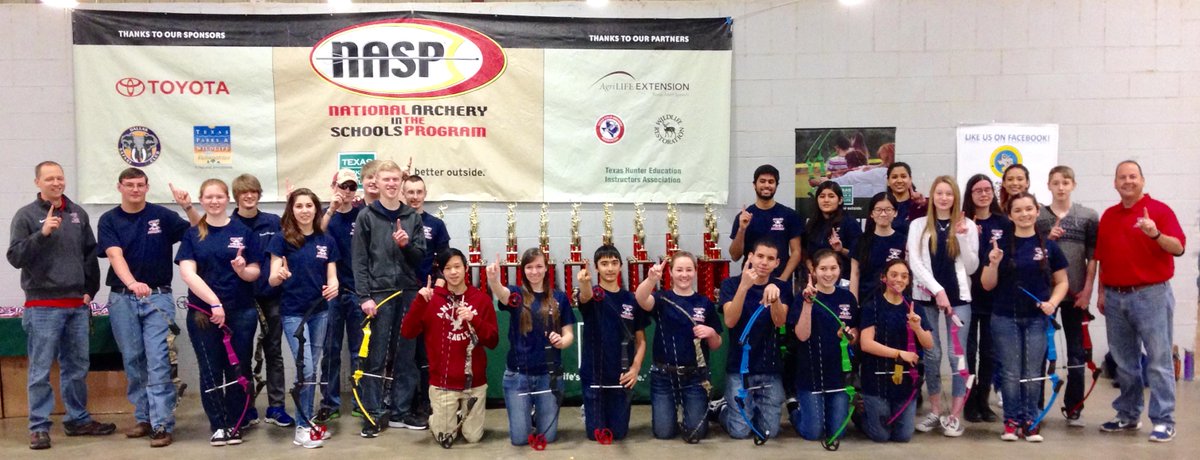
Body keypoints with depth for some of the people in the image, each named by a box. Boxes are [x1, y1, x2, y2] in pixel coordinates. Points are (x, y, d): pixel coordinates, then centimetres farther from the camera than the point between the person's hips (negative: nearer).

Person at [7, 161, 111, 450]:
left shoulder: (78, 214, 10)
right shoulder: (26, 215, -2)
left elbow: (91, 254, 15)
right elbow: (15, 257, -9)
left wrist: (90, 290, 9)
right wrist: (41, 233, -22)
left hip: (77, 305, 4)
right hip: (43, 306, -4)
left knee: (77, 366, 11)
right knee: (40, 370, -1)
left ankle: (78, 420, 22)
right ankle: (39, 426, 7)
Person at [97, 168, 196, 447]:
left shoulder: (162, 215, 0)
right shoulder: (109, 220, 1)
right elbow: (115, 255, -14)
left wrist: (188, 208, -19)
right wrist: (132, 283, -33)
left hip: (158, 297, -2)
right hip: (122, 299, 2)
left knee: (158, 360, -7)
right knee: (132, 361, 9)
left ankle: (162, 424, -8)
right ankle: (143, 418, 21)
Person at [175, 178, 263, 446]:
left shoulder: (244, 232, 4)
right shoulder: (192, 235, 5)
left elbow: (255, 273, 4)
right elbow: (188, 273, -7)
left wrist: (242, 269, -19)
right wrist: (214, 302, -18)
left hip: (241, 312, 0)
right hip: (202, 313, 0)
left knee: (237, 370, 4)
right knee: (210, 371, 4)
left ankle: (235, 425, 16)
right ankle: (218, 426, 16)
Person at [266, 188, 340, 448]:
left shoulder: (327, 241, 4)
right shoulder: (282, 239, -7)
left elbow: (331, 276, 5)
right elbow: (272, 280, -10)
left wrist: (334, 286, -18)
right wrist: (279, 275, -33)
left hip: (320, 311, 4)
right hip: (293, 312, -4)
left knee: (312, 368, 13)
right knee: (306, 370, -9)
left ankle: (308, 421, 25)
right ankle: (302, 427, 4)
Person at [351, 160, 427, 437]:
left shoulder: (412, 217, 11)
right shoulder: (367, 217, 2)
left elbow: (420, 257, 9)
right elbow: (359, 260, -3)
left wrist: (406, 245, -12)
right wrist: (364, 296, -10)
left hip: (408, 293, 3)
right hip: (379, 293, -3)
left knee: (406, 356, 7)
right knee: (375, 358, 0)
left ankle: (400, 412, 17)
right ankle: (373, 414, 8)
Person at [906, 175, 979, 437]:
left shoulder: (967, 225, 7)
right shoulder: (918, 225, 7)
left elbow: (972, 267, 3)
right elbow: (914, 262, -2)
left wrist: (962, 237, -11)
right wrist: (937, 290, -13)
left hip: (958, 296, 0)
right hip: (926, 296, 0)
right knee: (932, 354, 5)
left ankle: (954, 416, 5)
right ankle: (935, 411, 18)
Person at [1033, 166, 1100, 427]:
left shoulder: (1088, 217, 3)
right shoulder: (1037, 217, 3)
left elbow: (1092, 257, 1)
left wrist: (1087, 290, -6)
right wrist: (1047, 239, -12)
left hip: (1075, 292, 0)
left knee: (1076, 351, 5)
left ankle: (1073, 408, 14)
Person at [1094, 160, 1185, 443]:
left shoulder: (1159, 210, -2)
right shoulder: (1108, 216, 13)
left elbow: (1179, 248, -12)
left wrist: (1156, 234, -30)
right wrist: (1102, 292, 12)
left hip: (1151, 295, -5)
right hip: (1115, 297, 5)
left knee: (1158, 360, -3)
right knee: (1124, 362, 11)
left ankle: (1164, 421, 2)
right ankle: (1128, 416, 21)